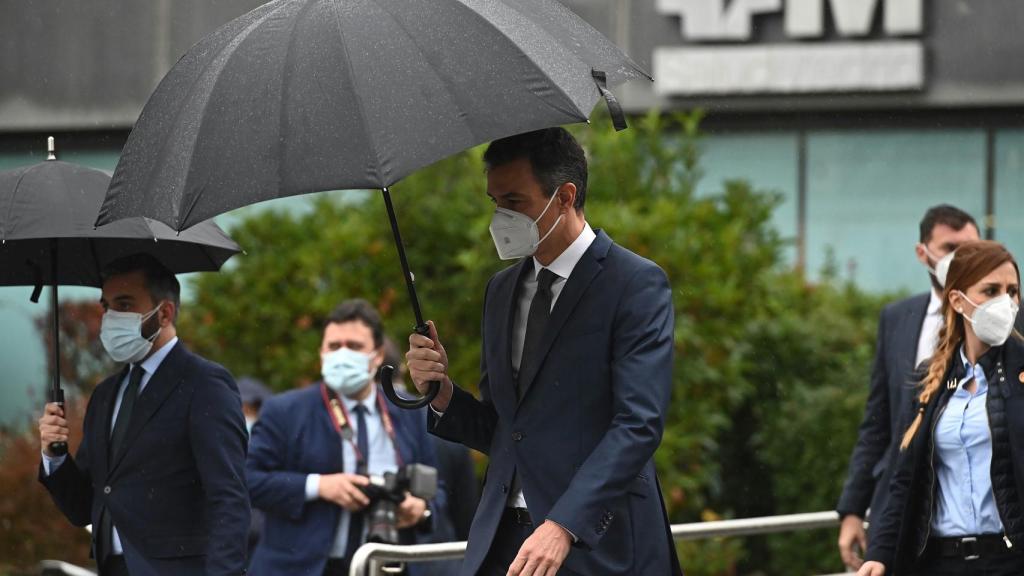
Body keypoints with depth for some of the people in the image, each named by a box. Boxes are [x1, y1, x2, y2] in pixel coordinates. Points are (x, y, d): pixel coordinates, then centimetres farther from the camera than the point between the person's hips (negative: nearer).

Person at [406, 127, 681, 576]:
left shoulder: (637, 285, -6)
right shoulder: (502, 290, 16)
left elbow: (639, 424, -15)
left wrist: (563, 526, -23)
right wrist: (441, 392, -2)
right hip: (502, 539, 6)